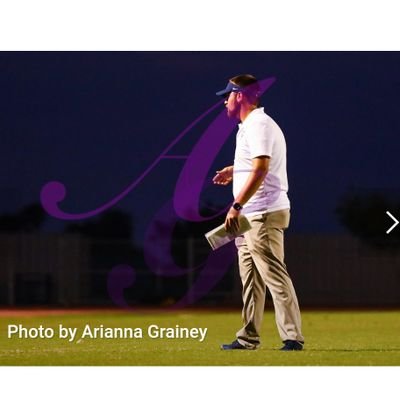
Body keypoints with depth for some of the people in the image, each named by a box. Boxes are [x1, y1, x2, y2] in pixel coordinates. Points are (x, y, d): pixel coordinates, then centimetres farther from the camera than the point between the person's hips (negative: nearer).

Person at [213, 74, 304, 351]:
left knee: (274, 275, -13)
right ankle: (249, 338, 19)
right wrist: (234, 172, 18)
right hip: (249, 217, 11)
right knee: (250, 278, 13)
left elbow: (261, 169, -25)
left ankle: (292, 337, -16)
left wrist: (237, 206, -28)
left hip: (265, 214, -11)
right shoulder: (248, 126, 19)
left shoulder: (259, 125, -14)